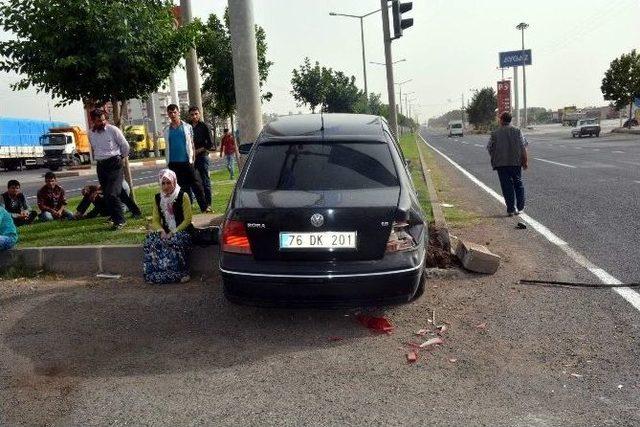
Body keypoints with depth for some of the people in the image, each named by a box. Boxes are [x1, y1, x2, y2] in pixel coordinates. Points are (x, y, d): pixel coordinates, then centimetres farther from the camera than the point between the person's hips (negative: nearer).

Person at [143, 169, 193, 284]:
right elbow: (155, 220, 10)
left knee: (174, 242, -36)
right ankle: (156, 274, -18)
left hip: (182, 230, -4)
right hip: (165, 232, 4)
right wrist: (161, 231, -11)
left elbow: (187, 220, -7)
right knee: (150, 241, -25)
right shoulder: (158, 198, 9)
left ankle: (181, 273, -22)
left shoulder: (183, 196, -5)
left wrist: (174, 232, -17)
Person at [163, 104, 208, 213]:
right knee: (181, 186, 8)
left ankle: (204, 207, -2)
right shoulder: (167, 130, 10)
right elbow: (167, 147, 12)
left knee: (196, 184, -4)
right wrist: (168, 162, 8)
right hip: (173, 163, 2)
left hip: (186, 161, -2)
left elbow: (191, 143, 5)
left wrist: (193, 158, -2)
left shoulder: (187, 127, 4)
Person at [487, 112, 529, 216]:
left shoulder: (495, 133, -1)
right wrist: (525, 161, 6)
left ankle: (511, 209, -2)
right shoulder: (517, 131, 3)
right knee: (518, 183, 15)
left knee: (507, 186, 1)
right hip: (516, 162, 2)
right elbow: (523, 147, 0)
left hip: (501, 164, -2)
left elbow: (490, 148, 2)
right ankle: (520, 207, 16)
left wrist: (494, 159, 18)